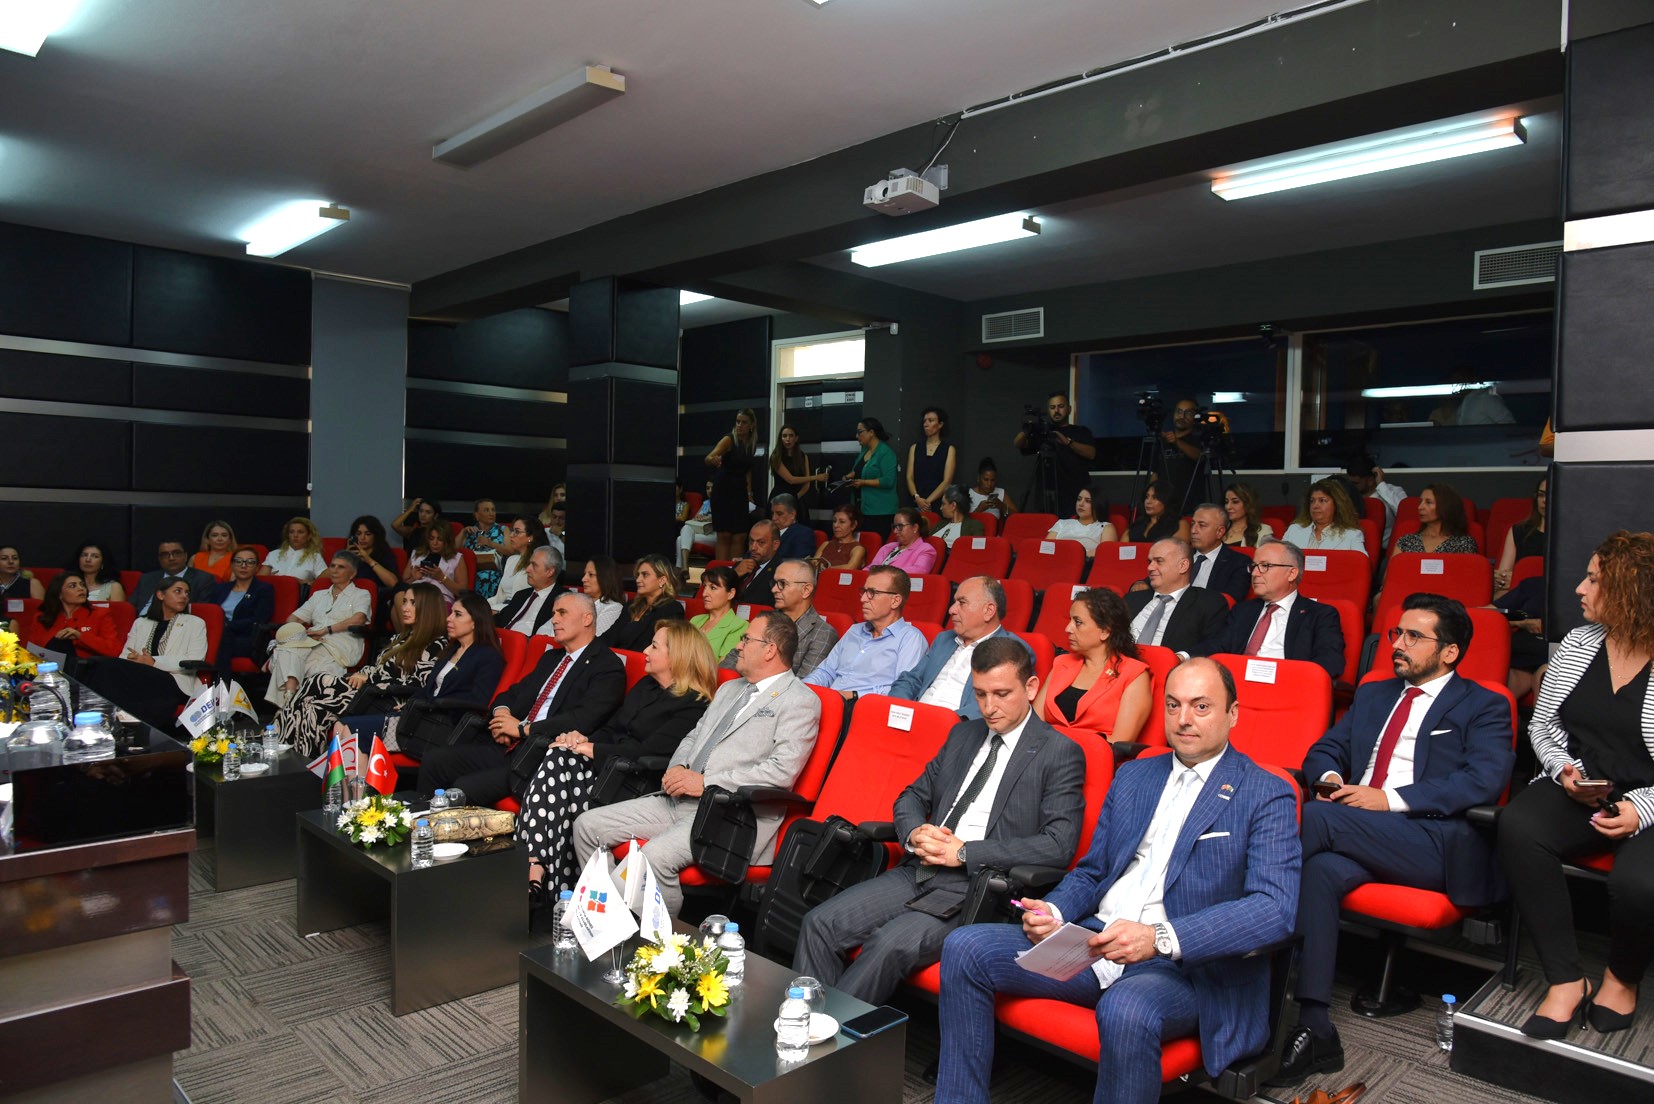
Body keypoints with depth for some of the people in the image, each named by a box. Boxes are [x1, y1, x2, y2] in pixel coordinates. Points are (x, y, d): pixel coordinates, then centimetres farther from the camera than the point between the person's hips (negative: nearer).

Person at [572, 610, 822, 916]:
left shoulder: (800, 701, -5)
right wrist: (677, 767, 3)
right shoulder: (729, 688, 23)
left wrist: (706, 782, -15)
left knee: (655, 856, -33)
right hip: (679, 800, 9)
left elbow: (782, 771, -16)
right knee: (587, 825, 0)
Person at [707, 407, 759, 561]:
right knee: (724, 536, -8)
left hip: (740, 492, 6)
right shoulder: (729, 439, -11)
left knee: (739, 537, 2)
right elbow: (708, 457, -27)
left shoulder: (752, 444, 7)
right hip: (723, 490, -5)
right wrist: (713, 459, -49)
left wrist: (749, 492, 13)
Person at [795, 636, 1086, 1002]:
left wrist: (965, 852, -16)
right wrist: (915, 833, -3)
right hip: (921, 872, 6)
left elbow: (1059, 845, -13)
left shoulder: (1060, 753, -2)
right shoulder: (963, 734, 18)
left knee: (891, 944, -30)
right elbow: (912, 797, 23)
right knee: (819, 924, -13)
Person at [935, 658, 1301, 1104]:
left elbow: (1276, 907, -16)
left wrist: (1161, 938, -28)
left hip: (1185, 964, -5)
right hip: (1095, 941, 6)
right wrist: (1054, 912, -3)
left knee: (1125, 1010, -39)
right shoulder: (1132, 776, 17)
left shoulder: (1267, 796, -1)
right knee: (965, 947, -11)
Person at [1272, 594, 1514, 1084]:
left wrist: (1390, 798, -16)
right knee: (1322, 869, -31)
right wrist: (1329, 777, -1)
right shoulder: (1372, 694, 28)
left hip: (1433, 842, -4)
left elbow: (1484, 781, -8)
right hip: (1358, 837, 5)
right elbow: (1325, 749, 25)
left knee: (1316, 817, -30)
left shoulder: (1483, 708, 10)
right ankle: (1315, 1029, -31)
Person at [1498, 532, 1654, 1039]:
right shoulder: (1578, 644, 7)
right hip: (1575, 793, 4)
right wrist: (1565, 770, -4)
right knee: (1517, 826, -28)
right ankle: (1566, 982, -17)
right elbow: (1541, 726, 13)